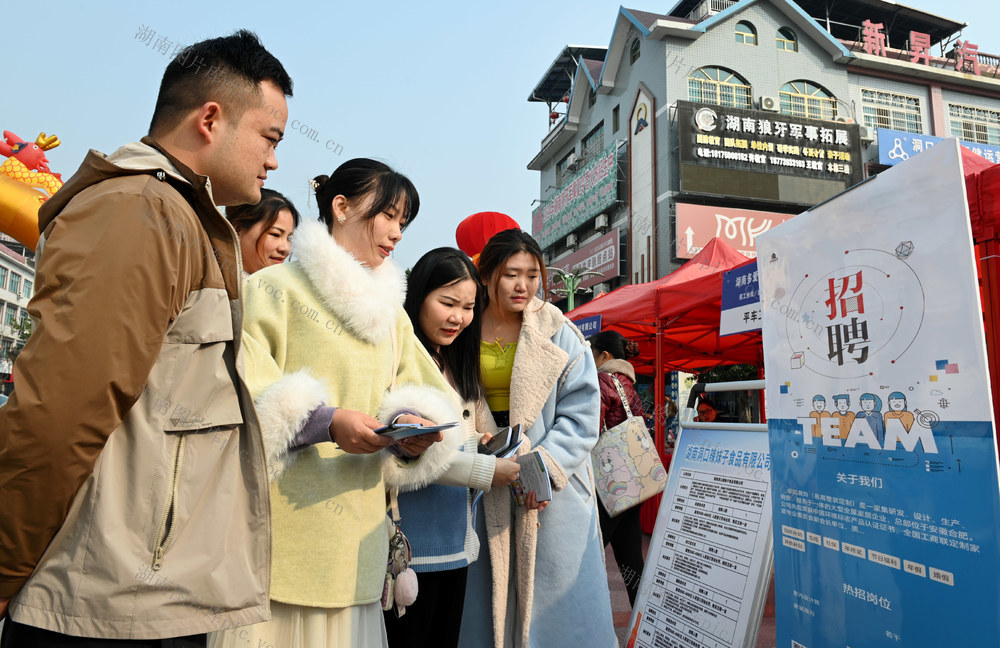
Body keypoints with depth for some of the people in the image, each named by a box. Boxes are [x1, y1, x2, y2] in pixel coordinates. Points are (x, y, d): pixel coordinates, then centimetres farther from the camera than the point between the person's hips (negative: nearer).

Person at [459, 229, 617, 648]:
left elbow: (581, 414, -4)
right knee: (489, 593, 8)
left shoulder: (559, 333, -2)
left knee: (553, 593, 4)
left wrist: (543, 465, -16)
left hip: (552, 488, -1)